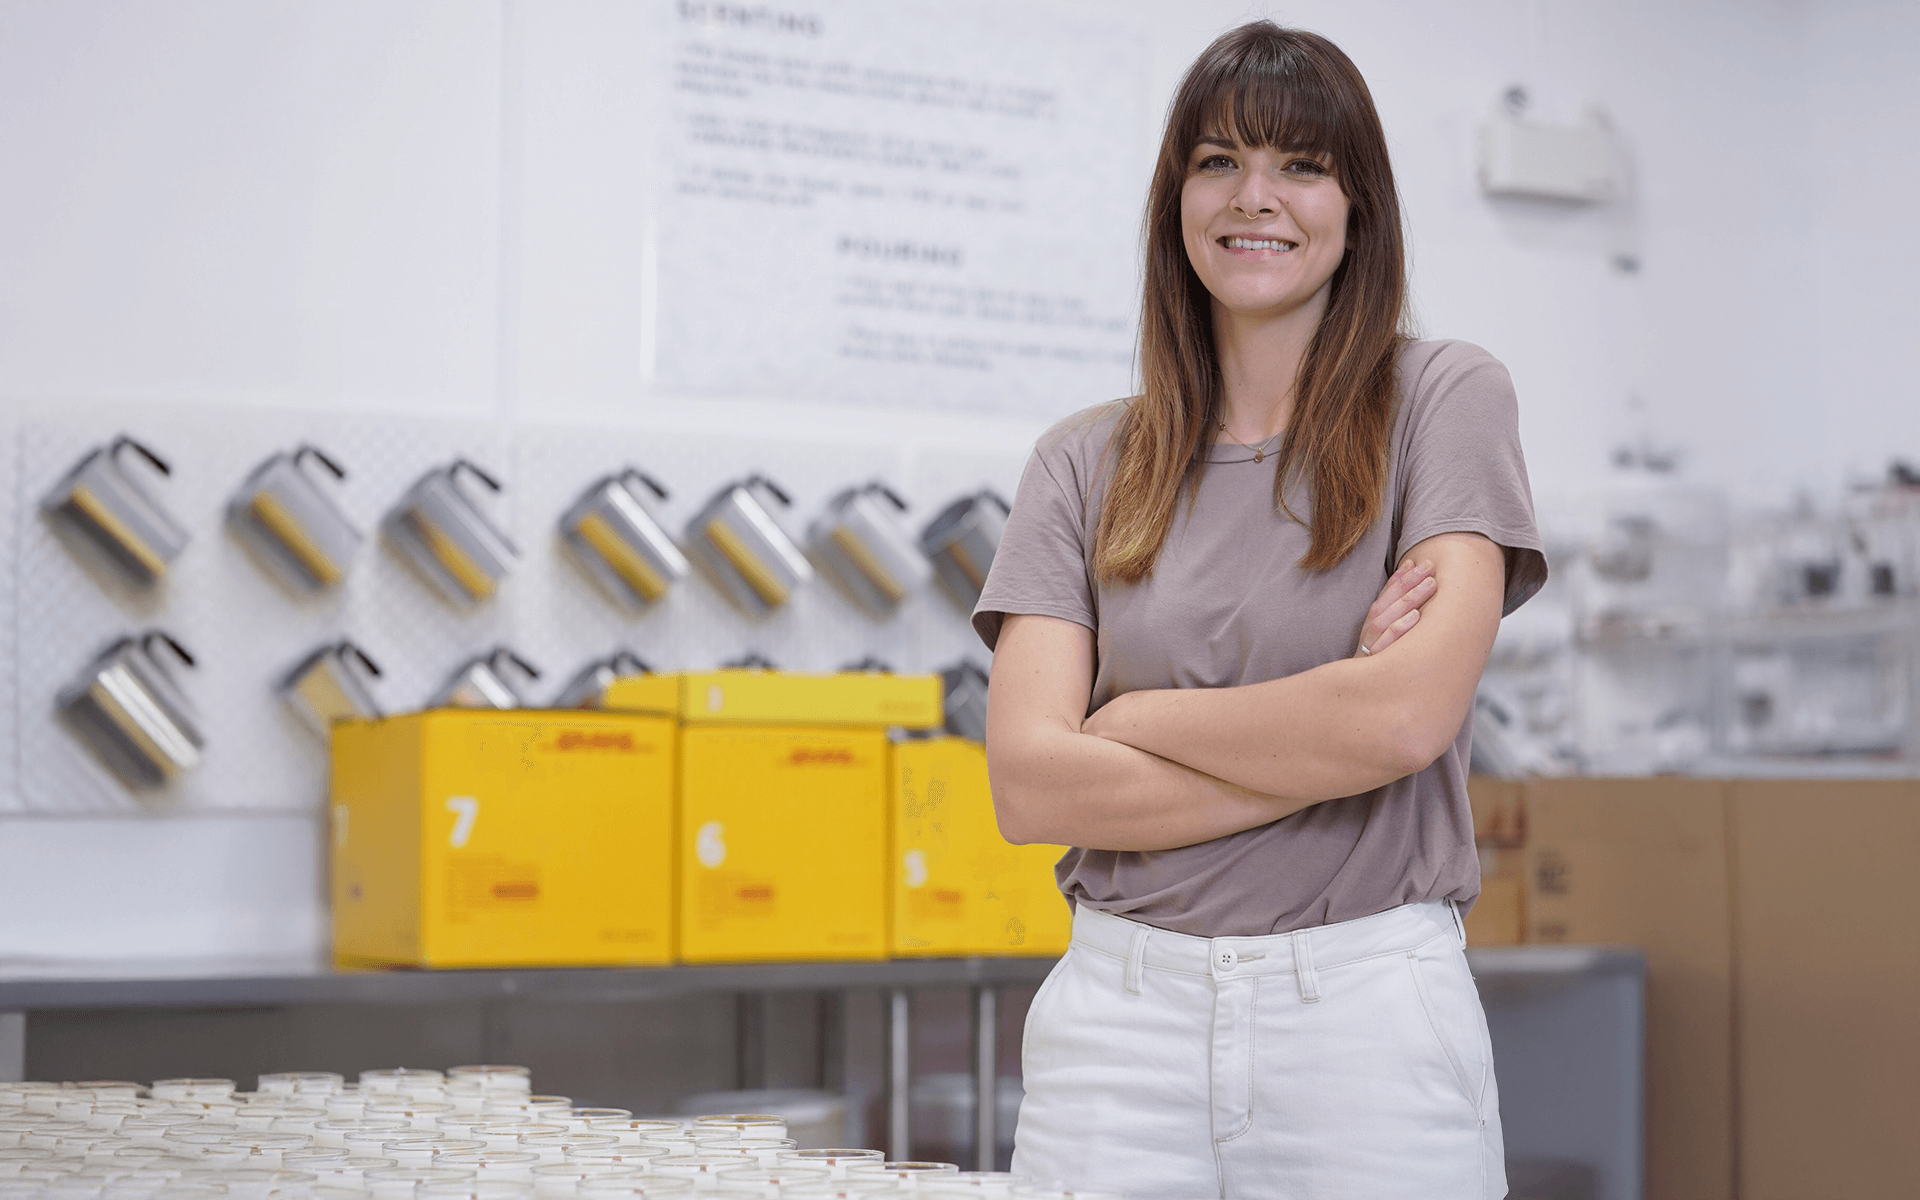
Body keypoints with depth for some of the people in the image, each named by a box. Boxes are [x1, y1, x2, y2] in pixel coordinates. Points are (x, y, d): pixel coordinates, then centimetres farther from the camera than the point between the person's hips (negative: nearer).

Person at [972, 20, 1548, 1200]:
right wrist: (1331, 745, -10)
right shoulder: (1087, 463, 8)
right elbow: (1030, 784, -3)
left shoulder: (1443, 398, 1)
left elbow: (1412, 713, -14)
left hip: (1371, 1016, -2)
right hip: (1120, 1016, 2)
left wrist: (1133, 719, -3)